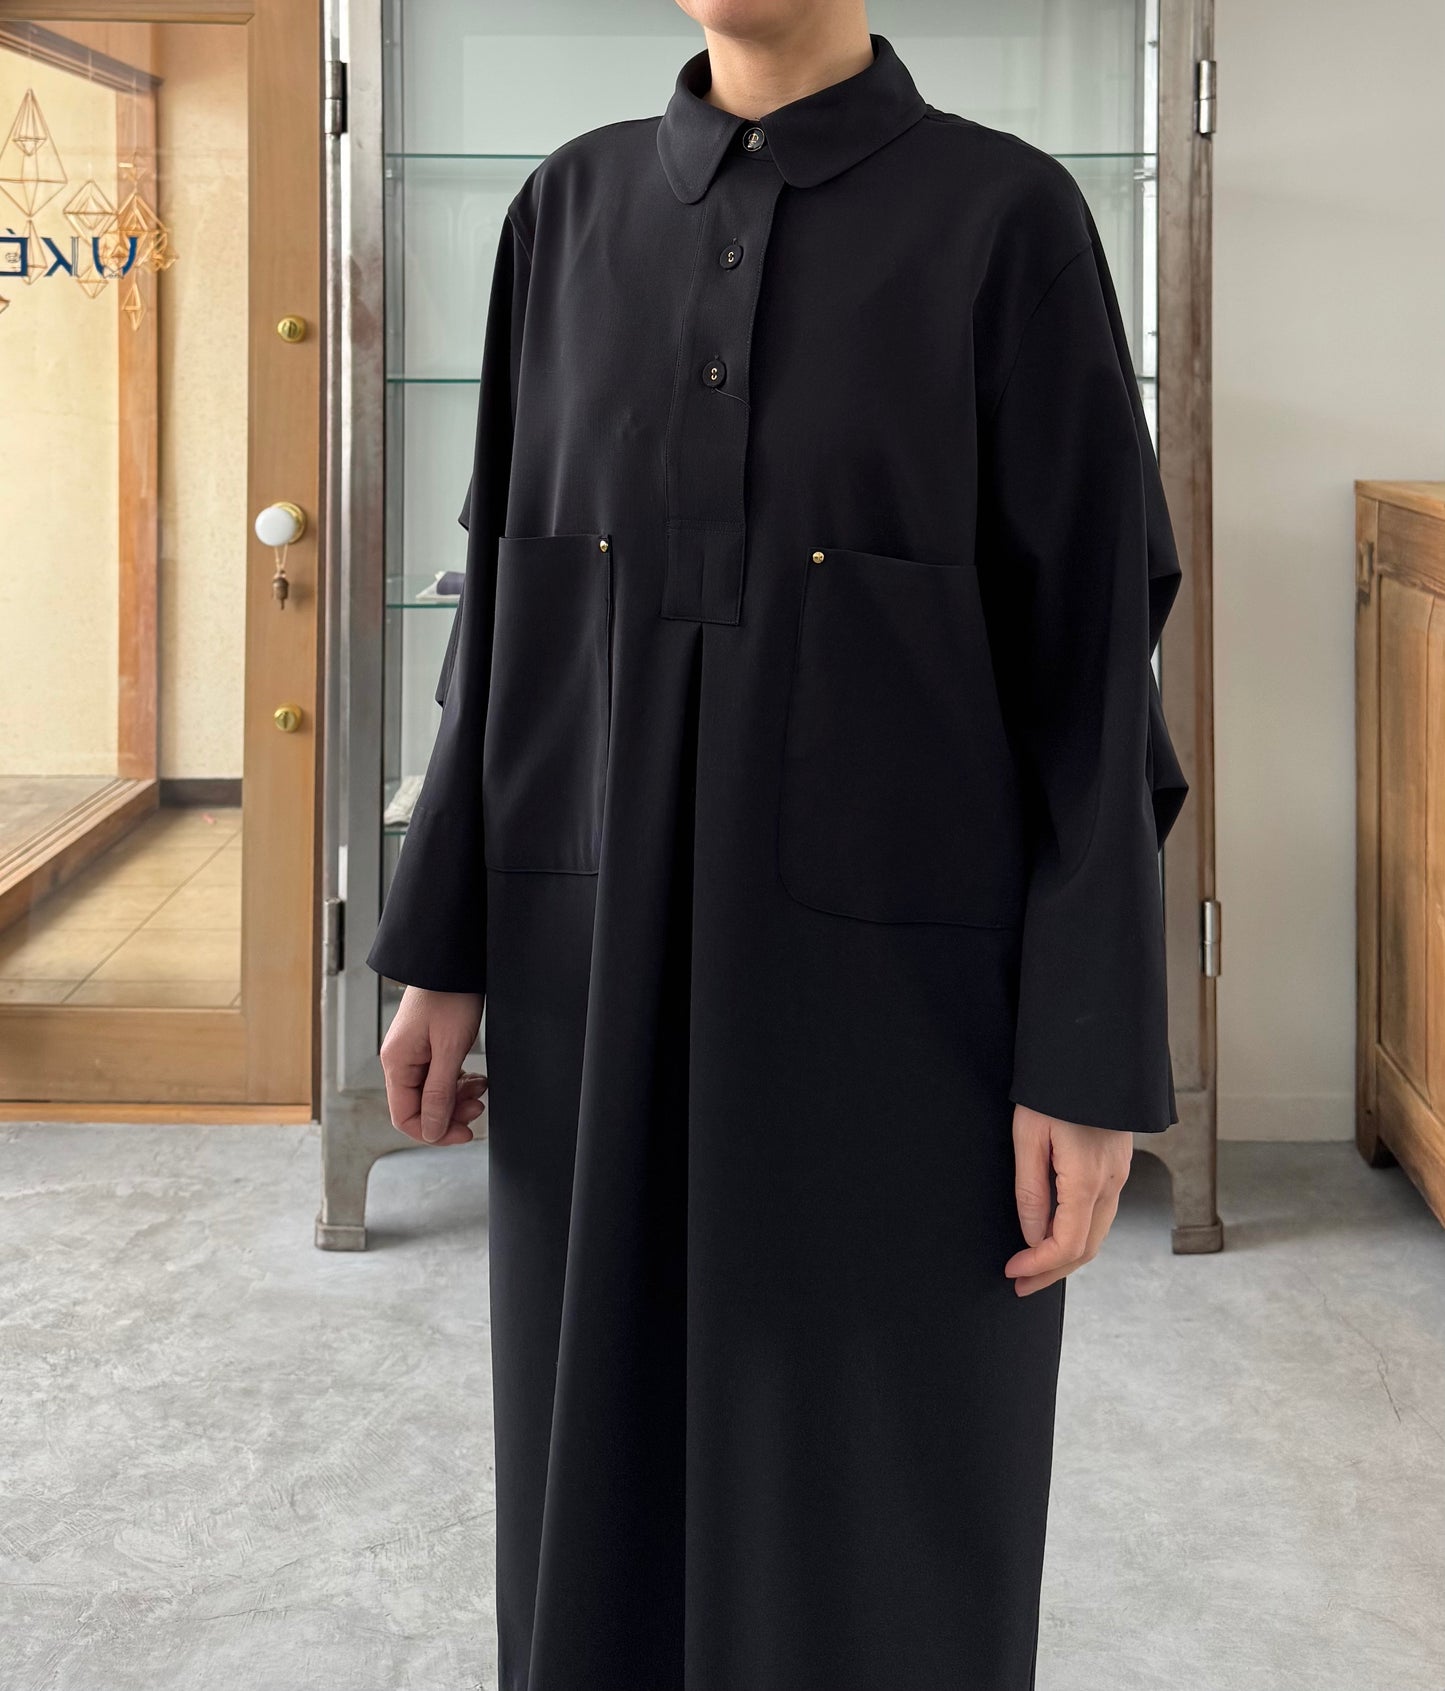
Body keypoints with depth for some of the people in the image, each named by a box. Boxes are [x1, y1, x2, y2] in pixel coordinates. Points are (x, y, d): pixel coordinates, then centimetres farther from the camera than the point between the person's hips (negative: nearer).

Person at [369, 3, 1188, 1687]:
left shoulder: (1007, 218, -6)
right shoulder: (572, 208, 7)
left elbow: (1087, 650, -8)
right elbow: (513, 593, 10)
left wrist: (1091, 1057, -11)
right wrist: (444, 946, 7)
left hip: (895, 955, -4)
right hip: (612, 945, 4)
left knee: (880, 1531, 4)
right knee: (615, 1485, 11)